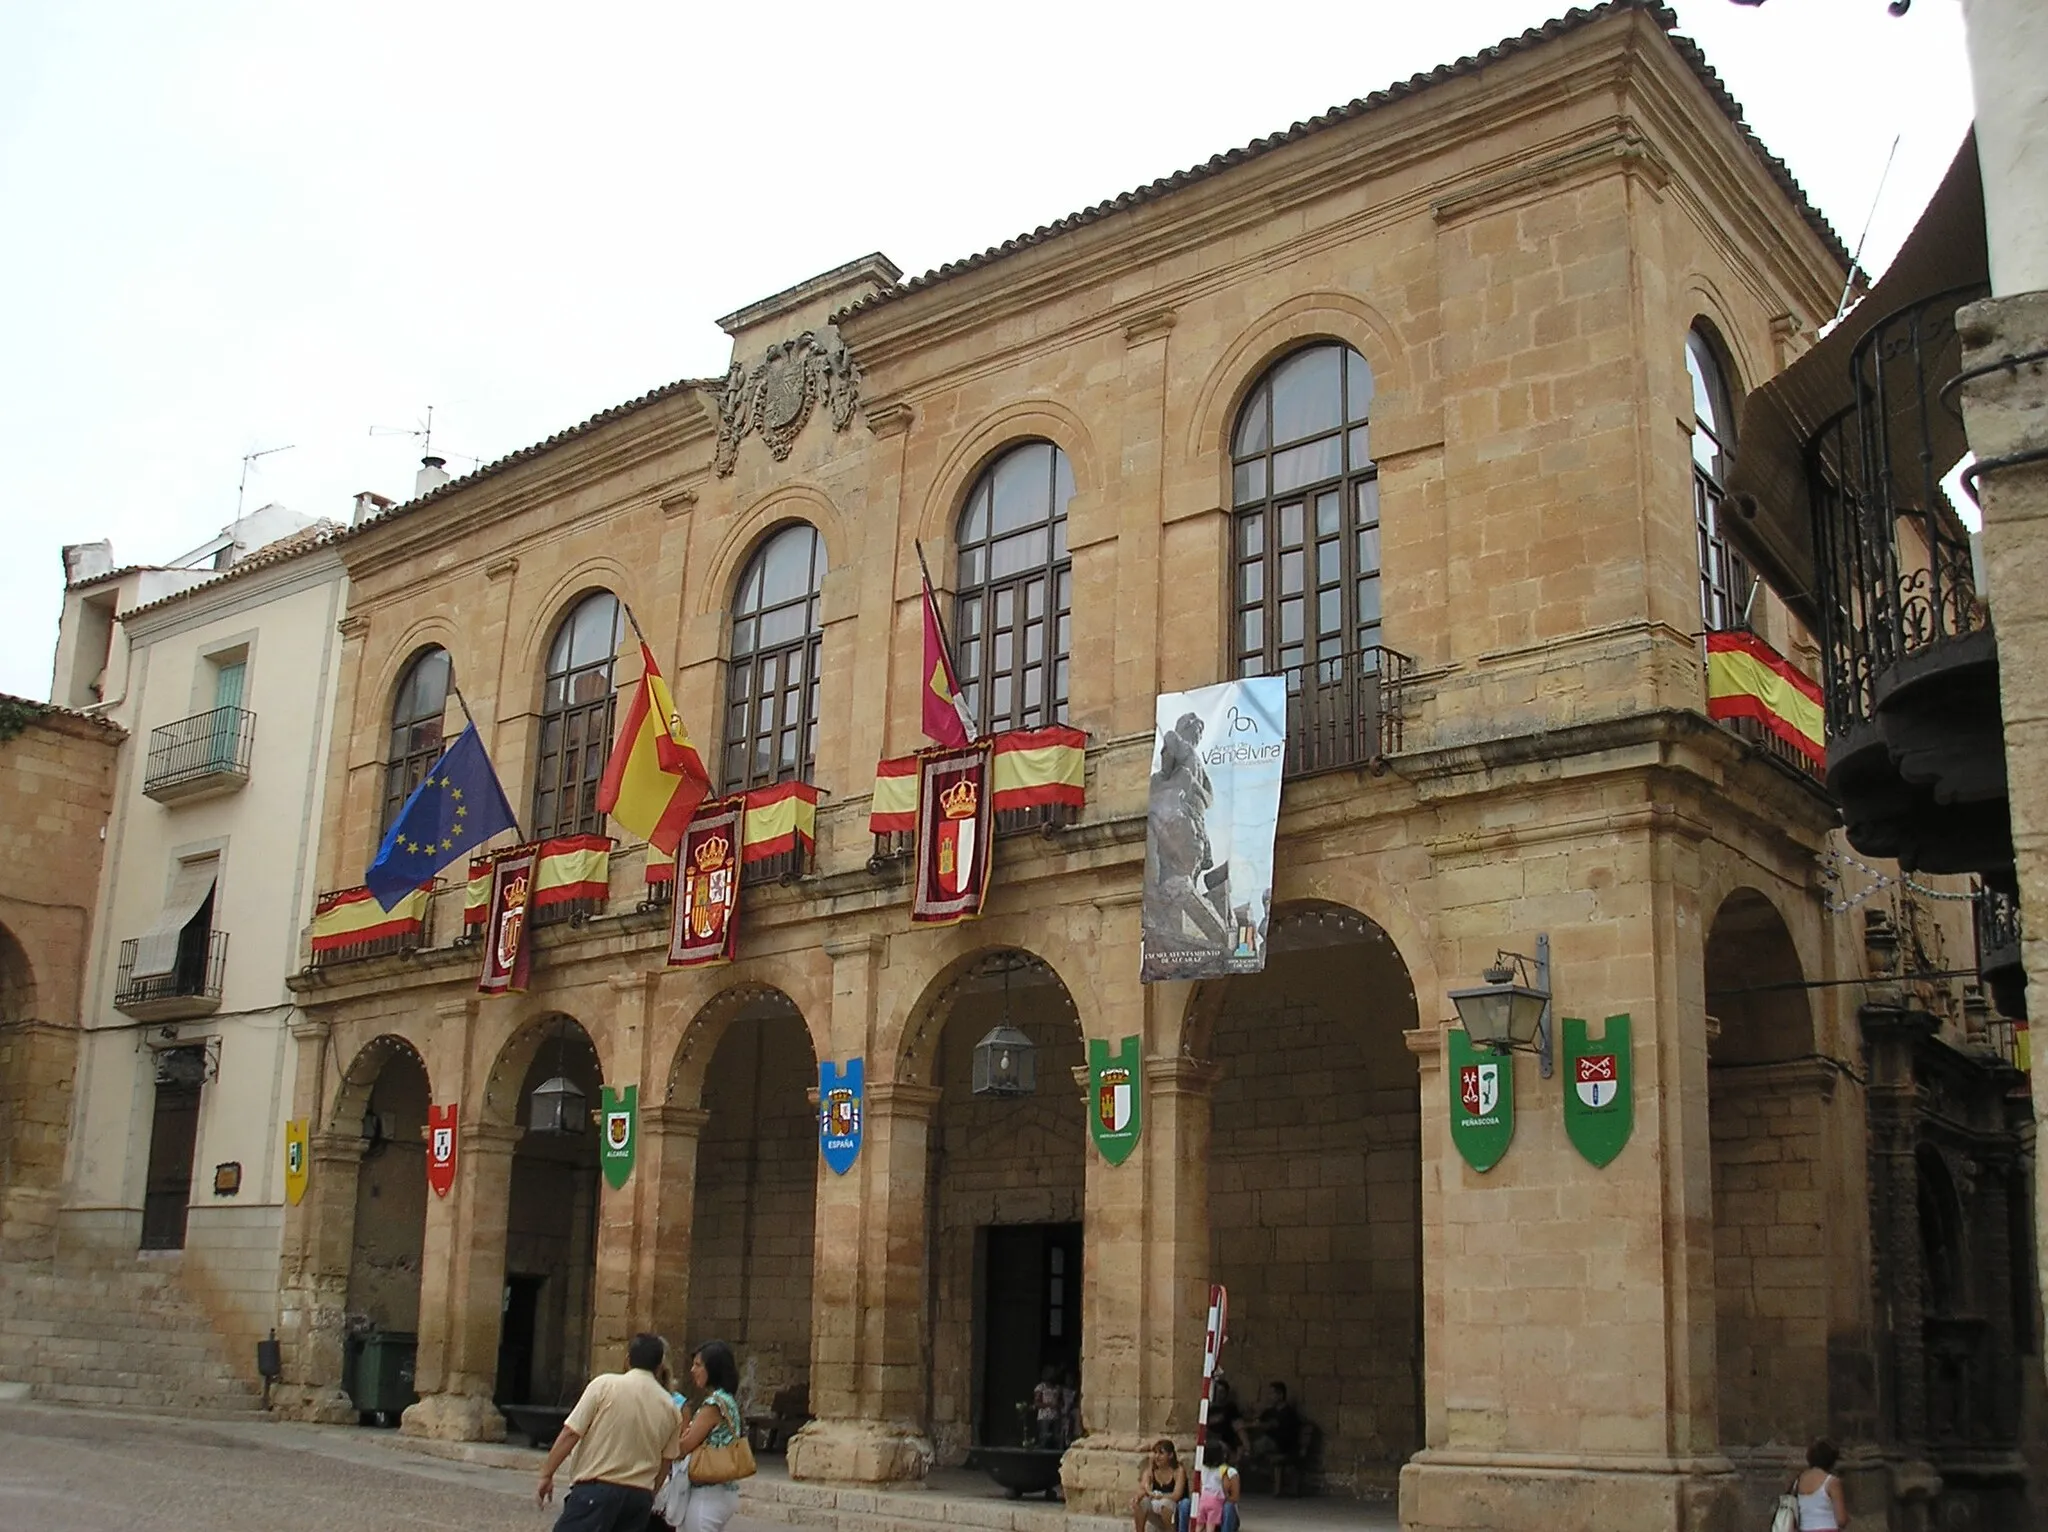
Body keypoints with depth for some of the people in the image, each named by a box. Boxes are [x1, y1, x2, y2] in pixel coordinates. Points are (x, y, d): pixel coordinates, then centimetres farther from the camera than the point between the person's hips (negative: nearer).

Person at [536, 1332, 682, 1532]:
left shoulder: (605, 1385, -4)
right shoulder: (670, 1407, 8)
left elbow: (570, 1434, -8)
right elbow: (666, 1461, 11)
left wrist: (546, 1475, 0)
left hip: (597, 1489, -5)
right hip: (640, 1496, 5)